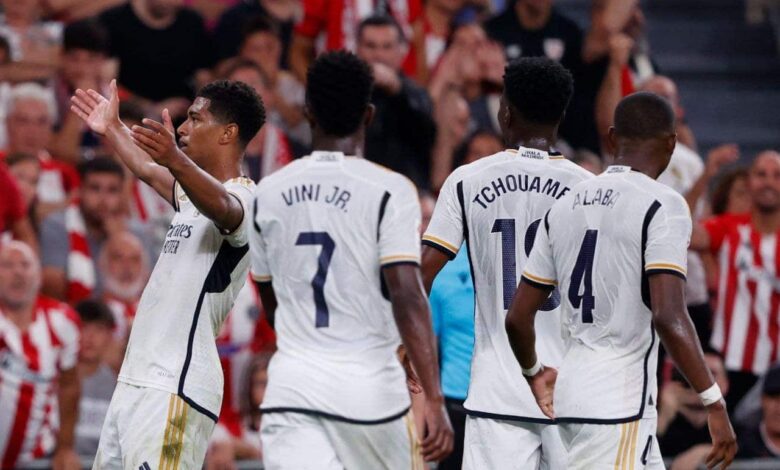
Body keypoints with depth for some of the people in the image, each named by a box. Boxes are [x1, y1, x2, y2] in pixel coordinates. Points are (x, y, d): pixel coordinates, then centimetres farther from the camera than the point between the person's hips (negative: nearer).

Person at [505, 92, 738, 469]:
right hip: (618, 407, -8)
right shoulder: (662, 205, -9)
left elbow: (518, 318, 14)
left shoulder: (564, 207, 12)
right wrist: (714, 403, -16)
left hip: (571, 395, 8)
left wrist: (534, 372, 33)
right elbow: (668, 317, -20)